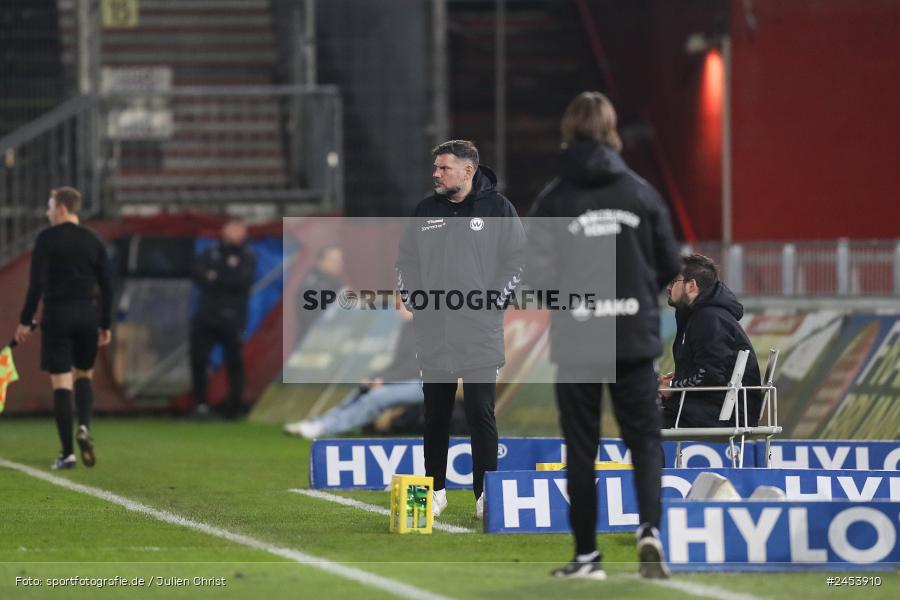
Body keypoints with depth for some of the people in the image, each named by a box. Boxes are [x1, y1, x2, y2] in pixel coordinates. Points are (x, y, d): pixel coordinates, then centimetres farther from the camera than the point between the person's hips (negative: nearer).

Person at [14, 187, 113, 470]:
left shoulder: (47, 239, -5)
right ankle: (84, 427, -6)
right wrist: (105, 325, 14)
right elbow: (107, 287, 7)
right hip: (89, 314, 4)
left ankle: (67, 452, -4)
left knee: (61, 383, -1)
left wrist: (25, 321, -6)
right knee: (84, 376, 20)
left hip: (57, 316, -4)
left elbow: (36, 284, -11)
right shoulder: (93, 241, 7)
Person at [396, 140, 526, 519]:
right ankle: (435, 490, 16)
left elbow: (515, 259, 0)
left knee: (481, 413, -4)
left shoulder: (497, 209, -1)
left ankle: (487, 494, -2)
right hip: (433, 334, 4)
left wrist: (494, 302, -7)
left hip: (480, 334, -4)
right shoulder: (425, 211, 10)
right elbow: (406, 260, 17)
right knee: (435, 414, 9)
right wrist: (412, 300, 5)